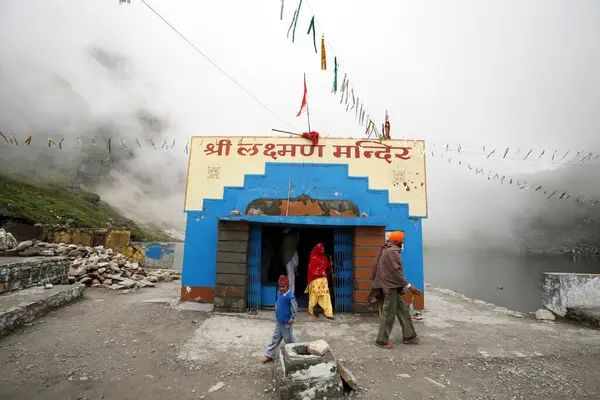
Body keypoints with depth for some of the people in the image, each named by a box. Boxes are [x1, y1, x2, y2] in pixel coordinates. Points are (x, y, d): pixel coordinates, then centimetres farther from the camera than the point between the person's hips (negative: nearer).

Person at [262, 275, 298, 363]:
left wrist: (292, 319, -17)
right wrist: (276, 309, 11)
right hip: (278, 320, 6)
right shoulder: (279, 293, -1)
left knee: (288, 339, 11)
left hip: (286, 322, -6)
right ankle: (269, 355, 22)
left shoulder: (290, 296, -24)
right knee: (275, 338, 14)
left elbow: (294, 308, -20)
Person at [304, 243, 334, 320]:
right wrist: (321, 273, -20)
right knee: (314, 295, 3)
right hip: (315, 279, -6)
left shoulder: (324, 257, 9)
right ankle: (310, 311, 23)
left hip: (323, 279, 6)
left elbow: (327, 266, 19)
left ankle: (328, 313, 4)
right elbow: (311, 269, -14)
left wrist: (330, 265, -1)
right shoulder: (313, 258, -11)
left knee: (326, 295, 1)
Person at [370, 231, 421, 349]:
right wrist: (409, 286, -18)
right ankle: (382, 341, 10)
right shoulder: (393, 251, -18)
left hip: (391, 286, 10)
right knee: (388, 314, 0)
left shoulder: (385, 250, 12)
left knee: (403, 310, 16)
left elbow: (376, 266, 15)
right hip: (390, 286, -10)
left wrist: (376, 280, 21)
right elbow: (396, 271, -22)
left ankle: (408, 336, 25)